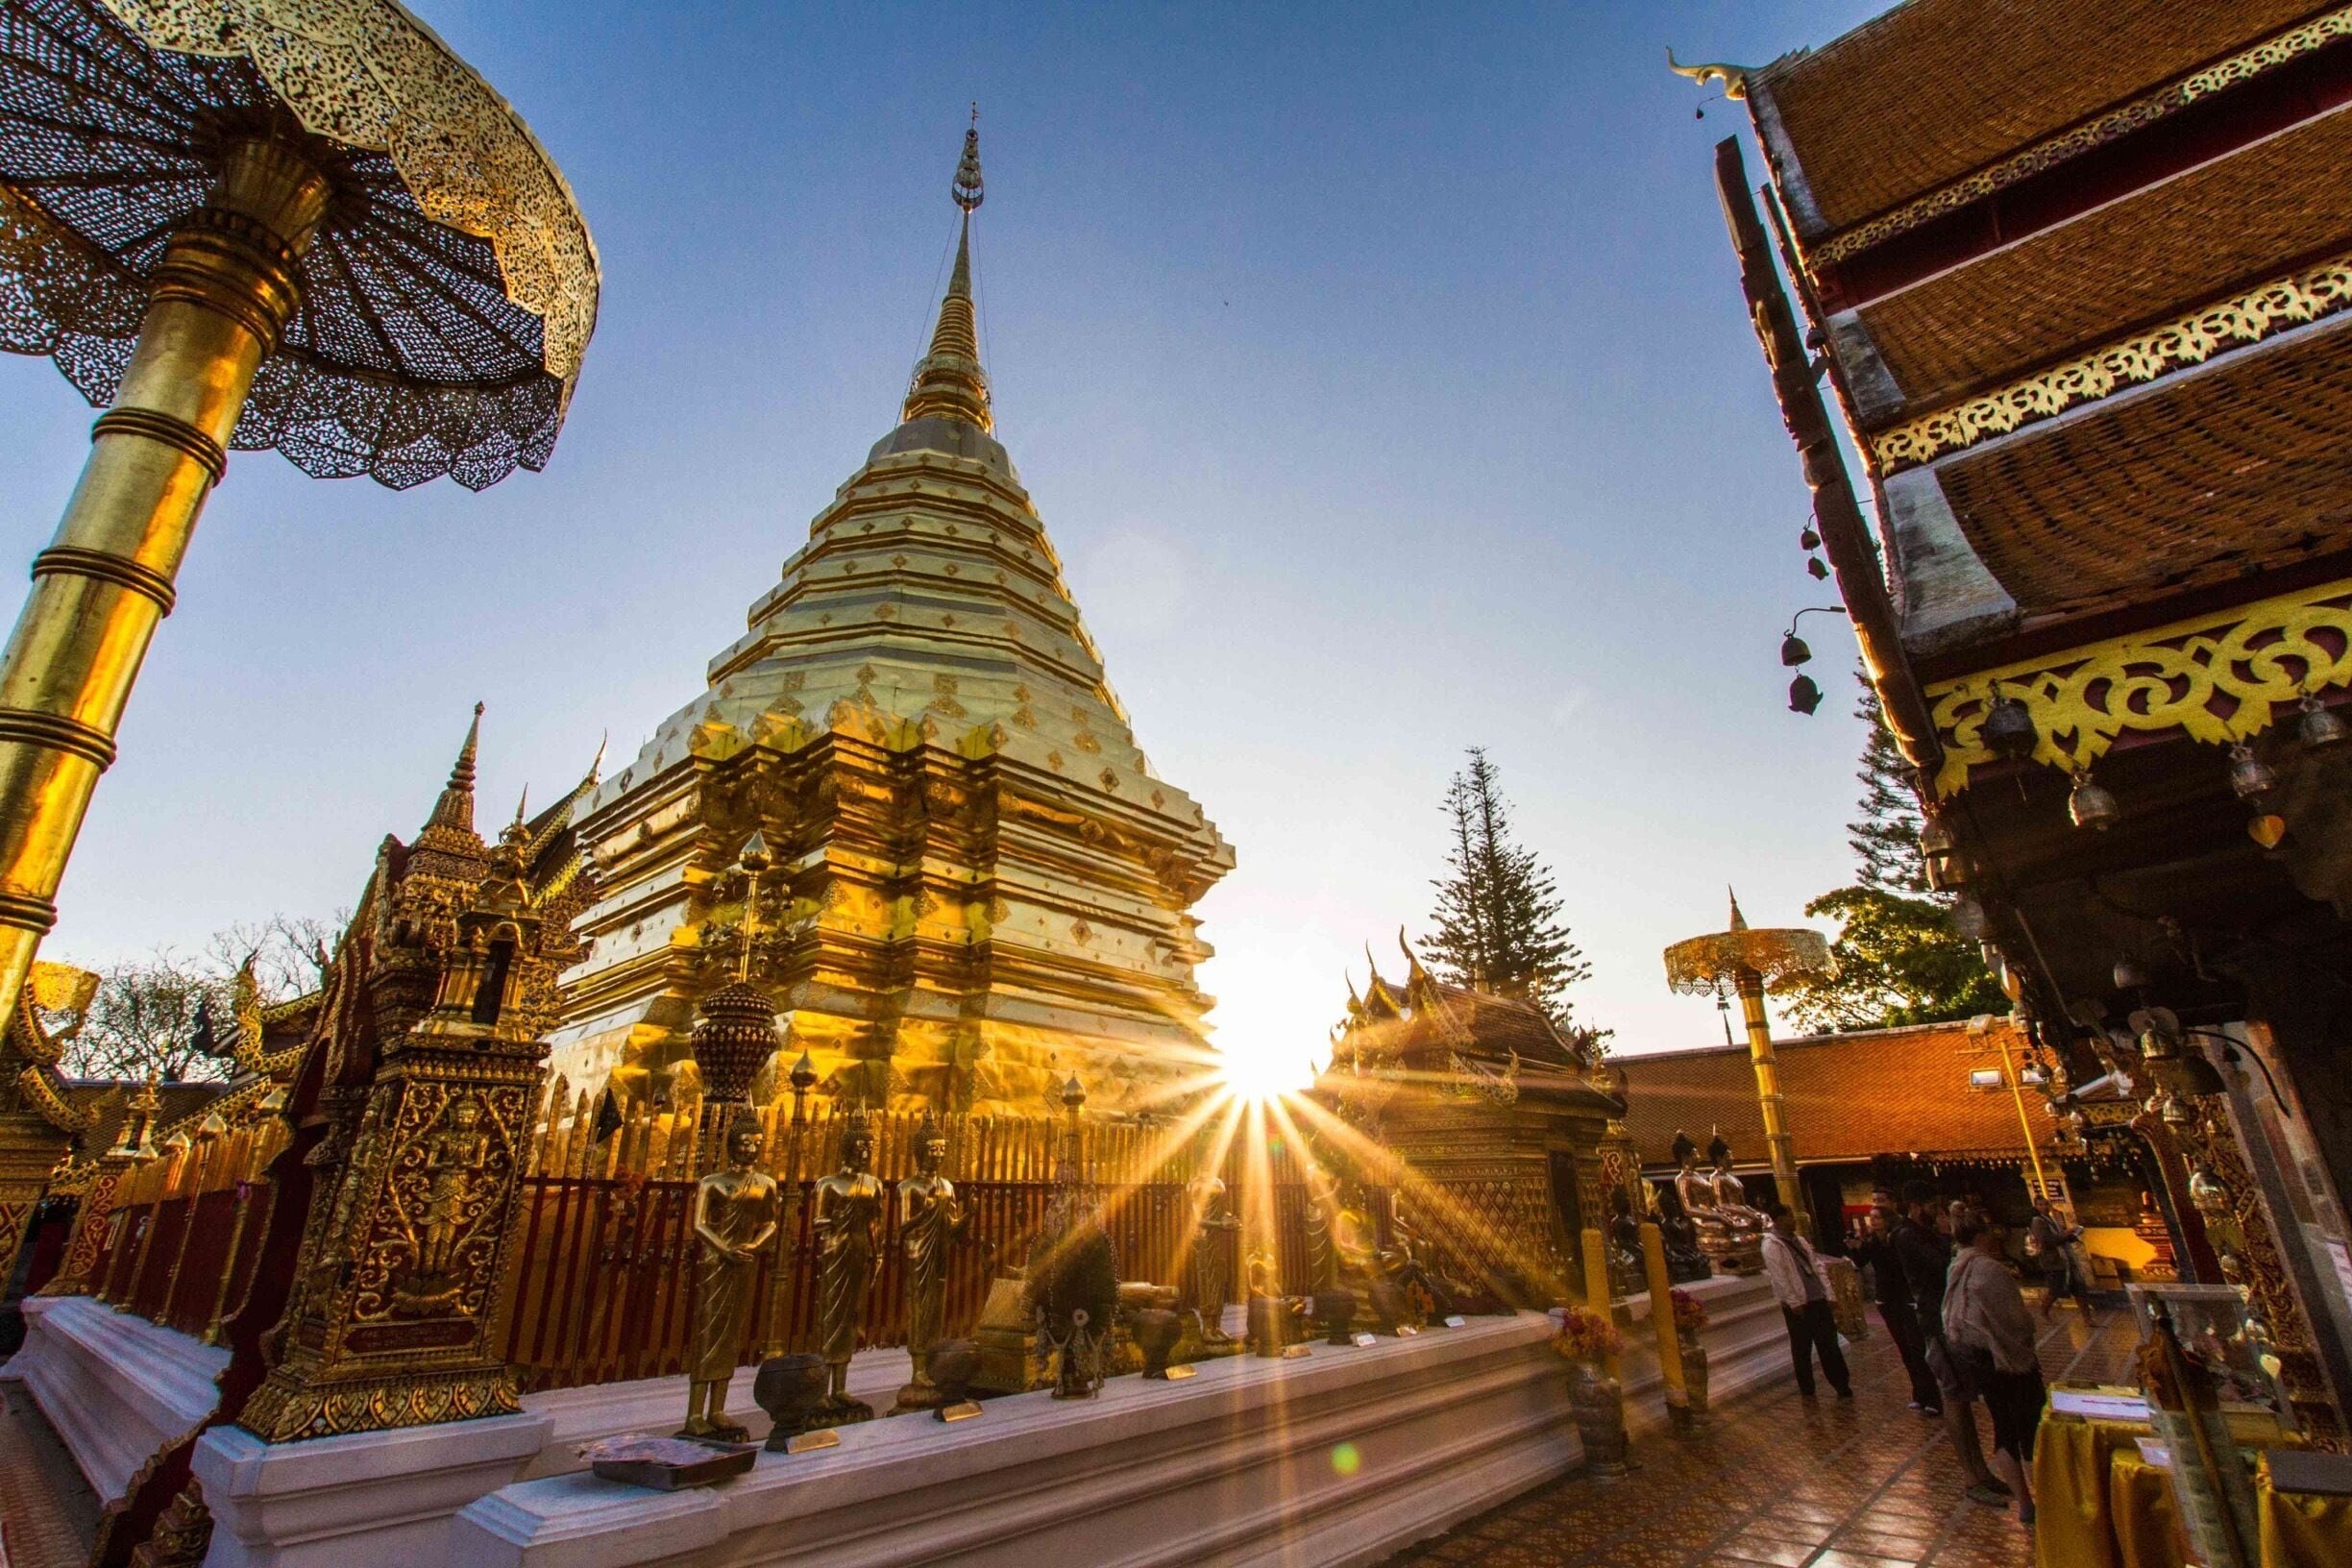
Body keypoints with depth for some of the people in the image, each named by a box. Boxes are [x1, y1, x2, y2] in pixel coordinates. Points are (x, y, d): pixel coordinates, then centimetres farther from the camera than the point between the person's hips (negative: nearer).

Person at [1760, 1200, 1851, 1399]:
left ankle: (1842, 1385, 16)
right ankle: (1806, 1389, 17)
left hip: (1818, 1300, 6)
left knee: (1829, 1345, 7)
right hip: (1798, 1305, -6)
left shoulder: (1799, 1240, 14)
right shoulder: (1771, 1244, -12)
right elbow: (1778, 1276, -16)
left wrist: (1828, 1293, 9)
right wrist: (1793, 1303, -17)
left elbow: (1817, 1267, 16)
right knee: (1802, 1349, 5)